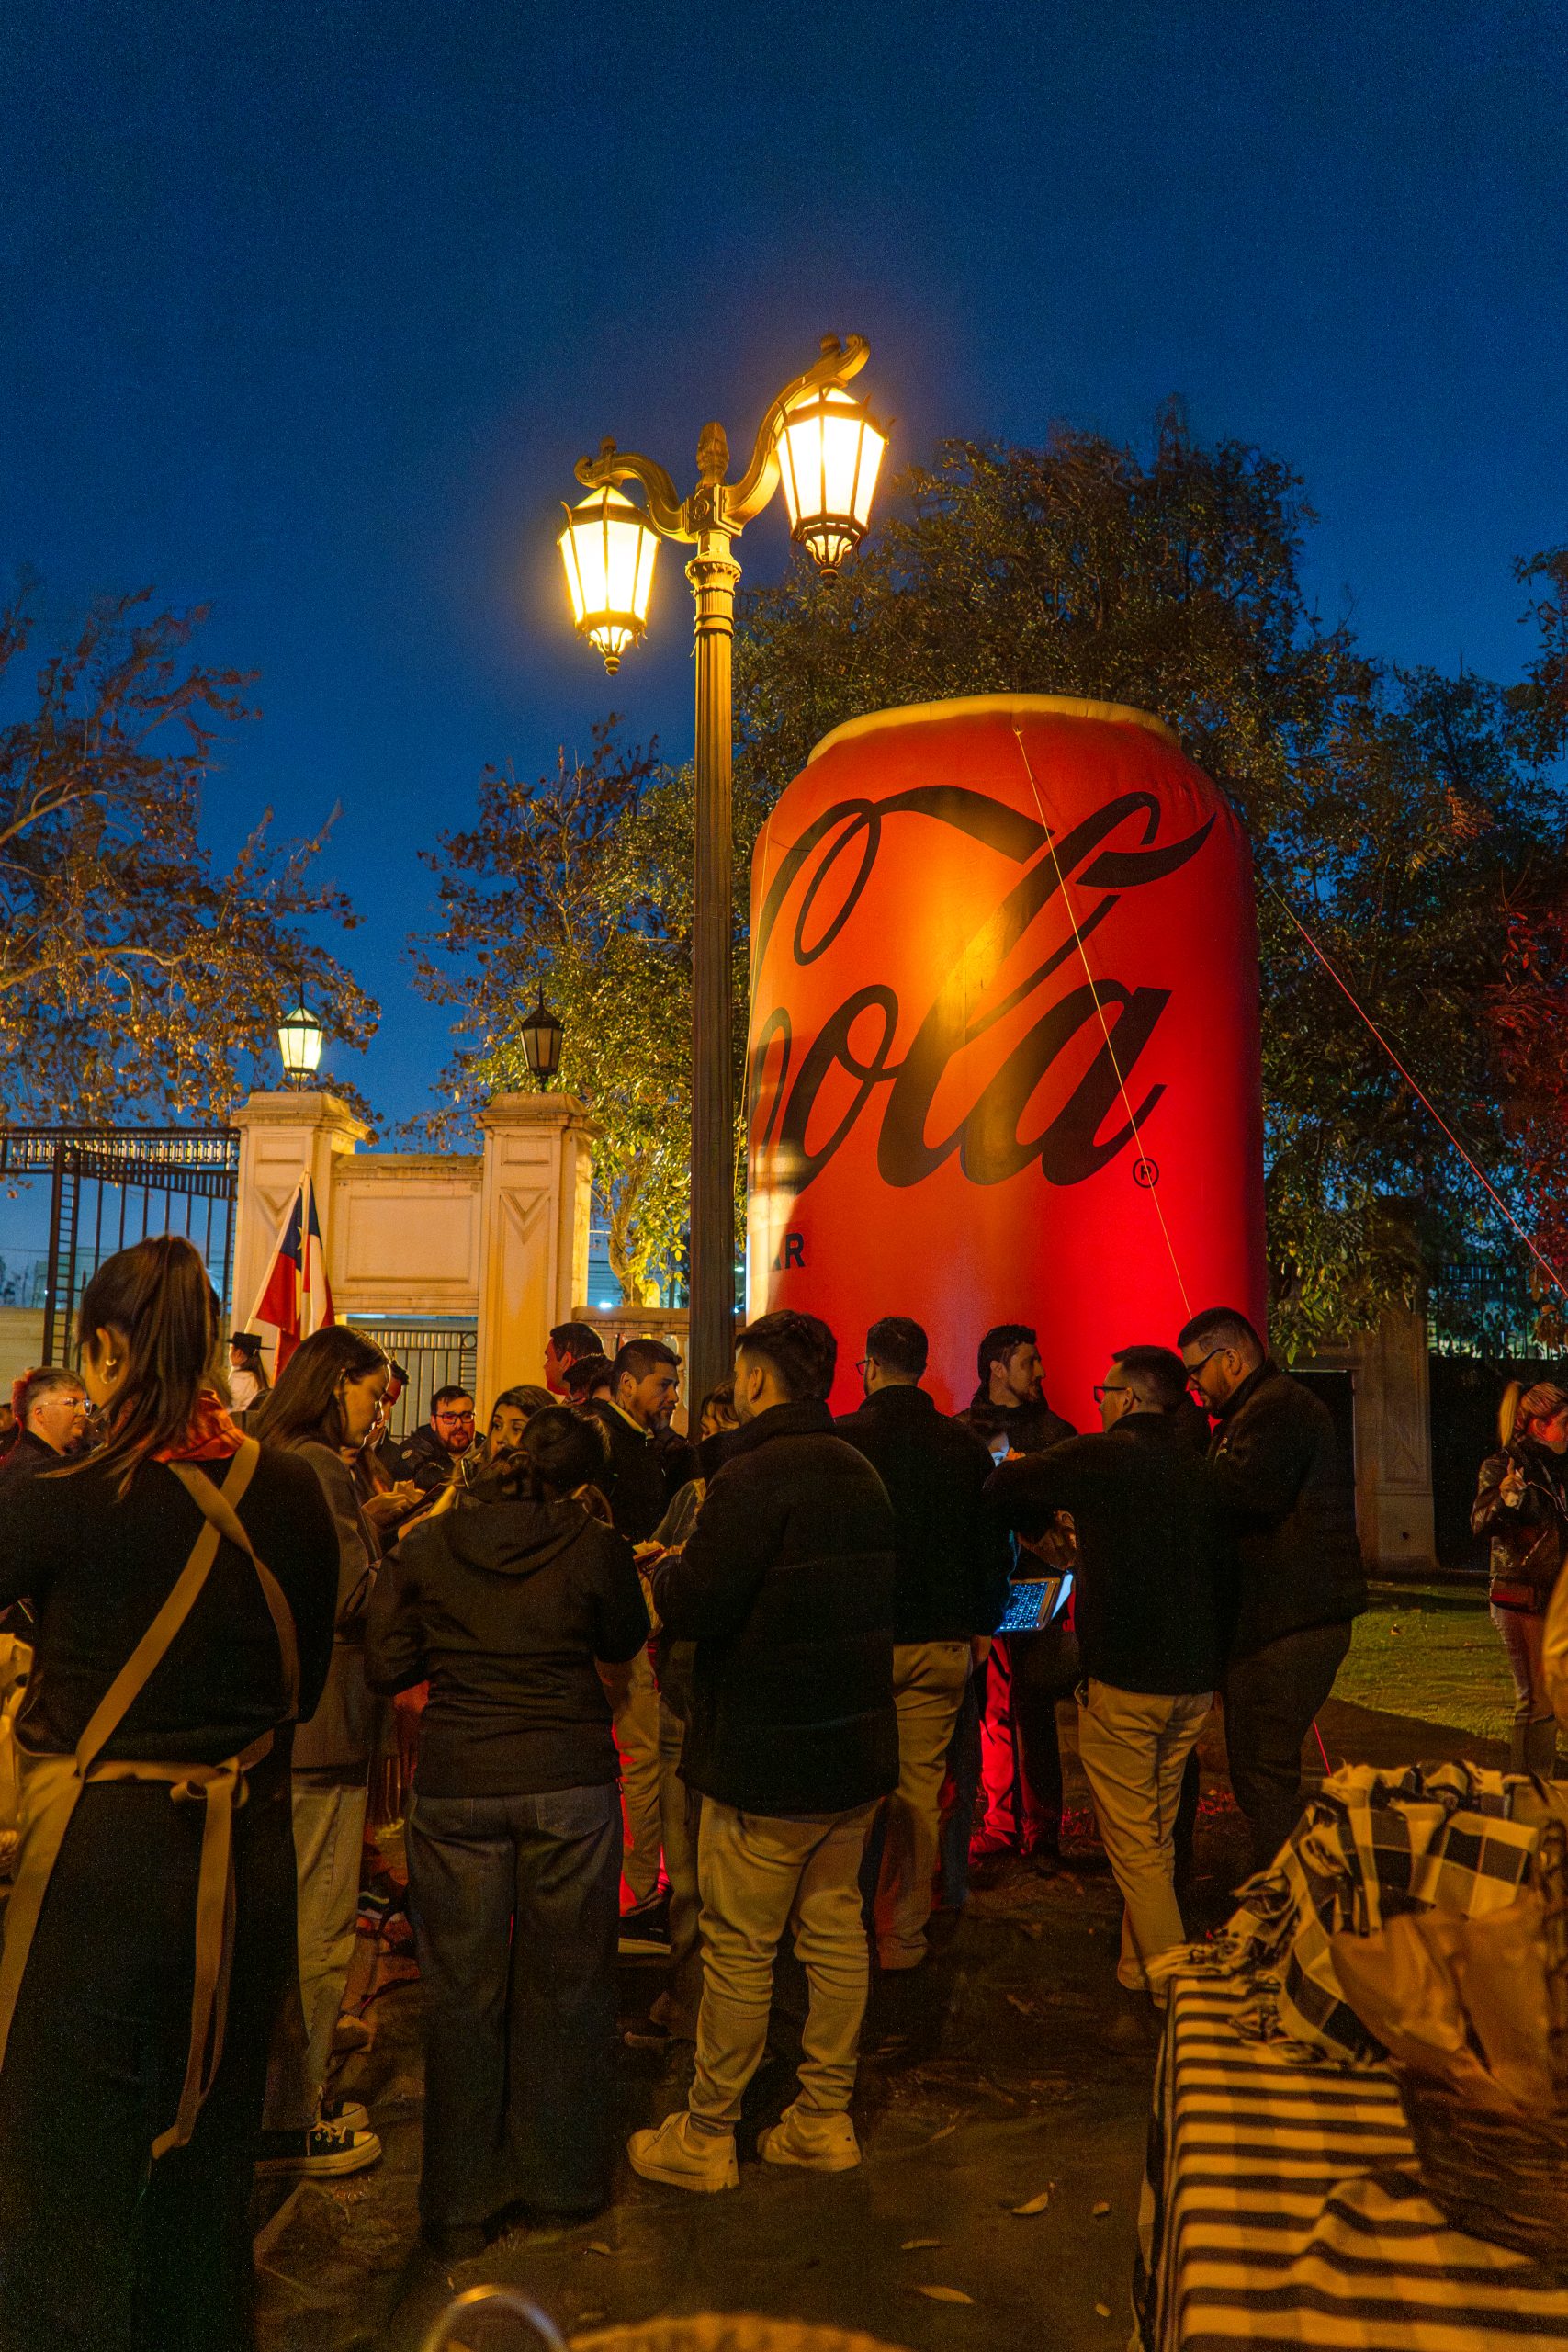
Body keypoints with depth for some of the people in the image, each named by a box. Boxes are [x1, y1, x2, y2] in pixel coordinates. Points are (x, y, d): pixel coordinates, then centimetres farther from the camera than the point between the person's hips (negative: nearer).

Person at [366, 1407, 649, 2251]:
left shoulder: (425, 1547, -2)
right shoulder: (594, 1548, -7)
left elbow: (387, 1665, 2)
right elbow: (623, 1641, 9)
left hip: (456, 1784, 1)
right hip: (569, 1778, -1)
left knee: (463, 1991, 12)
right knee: (564, 1982, 14)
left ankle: (461, 2203, 24)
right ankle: (562, 2176, 30)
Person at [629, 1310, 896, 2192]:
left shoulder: (756, 1474, -19)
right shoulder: (861, 1473, 7)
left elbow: (694, 1607, -24)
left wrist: (665, 1568, -1)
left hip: (768, 1758, -8)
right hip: (857, 1749, 8)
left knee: (740, 1951, 6)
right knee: (835, 1932, 17)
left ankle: (707, 2137, 20)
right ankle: (826, 2119, 29)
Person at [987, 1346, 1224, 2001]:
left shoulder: (1099, 1457, -12)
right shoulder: (1198, 1469, 4)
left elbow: (1003, 1487, -2)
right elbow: (1217, 1564, 12)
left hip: (1122, 1681, -6)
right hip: (1194, 1678, 6)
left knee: (1133, 1843, 5)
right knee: (1157, 1836, 18)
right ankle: (1137, 1968, 28)